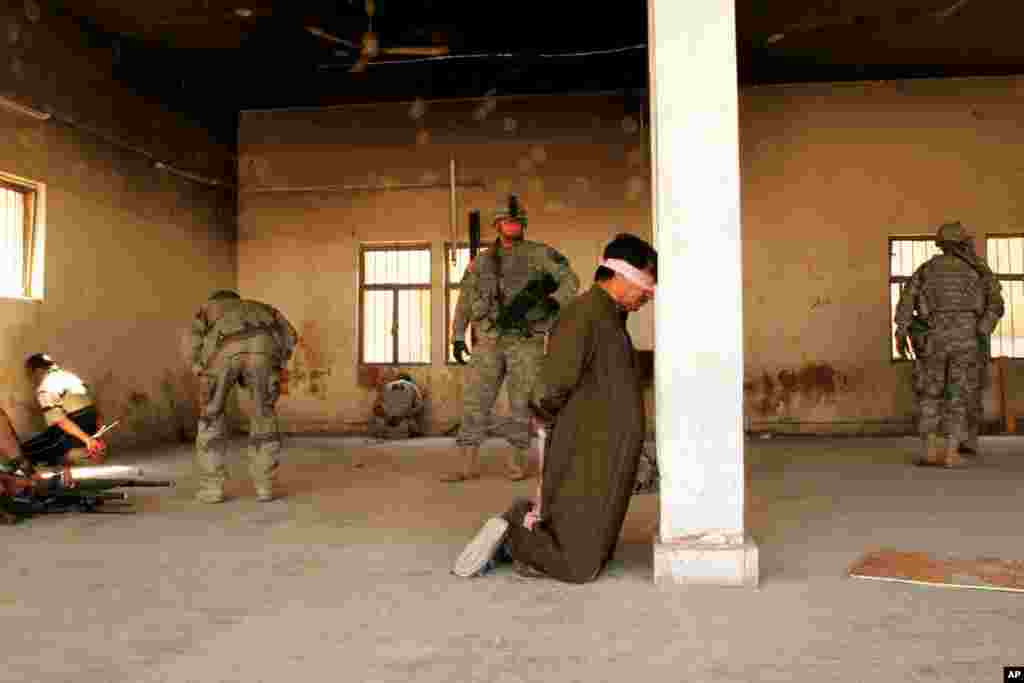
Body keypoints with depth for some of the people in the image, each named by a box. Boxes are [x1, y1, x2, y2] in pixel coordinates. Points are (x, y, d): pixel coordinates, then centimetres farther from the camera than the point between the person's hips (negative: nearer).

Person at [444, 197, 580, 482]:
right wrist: (457, 337, 6)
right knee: (474, 400, -5)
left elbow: (570, 281, -3)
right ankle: (468, 463, -1)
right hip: (490, 340, 3)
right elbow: (465, 300, 15)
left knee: (522, 403, 1)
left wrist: (552, 303, -21)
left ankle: (517, 461, 15)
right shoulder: (481, 261, 12)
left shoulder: (539, 253, 3)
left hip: (527, 341, -2)